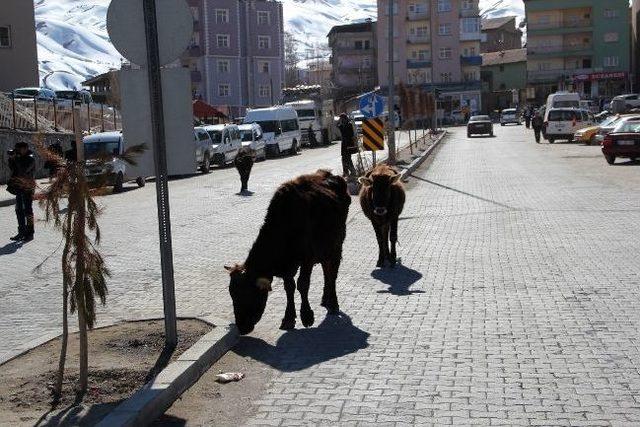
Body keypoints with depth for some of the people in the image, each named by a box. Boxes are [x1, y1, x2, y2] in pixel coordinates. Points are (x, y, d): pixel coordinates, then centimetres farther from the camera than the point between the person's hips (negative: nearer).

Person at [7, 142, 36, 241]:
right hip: (19, 188, 8)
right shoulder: (20, 158, 12)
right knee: (19, 210, 12)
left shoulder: (30, 159, -11)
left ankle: (30, 233, 1)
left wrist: (17, 158, -19)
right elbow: (12, 169, 12)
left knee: (27, 210, -5)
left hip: (27, 188, -8)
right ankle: (22, 232, 20)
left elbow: (24, 169, -24)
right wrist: (11, 159, -1)